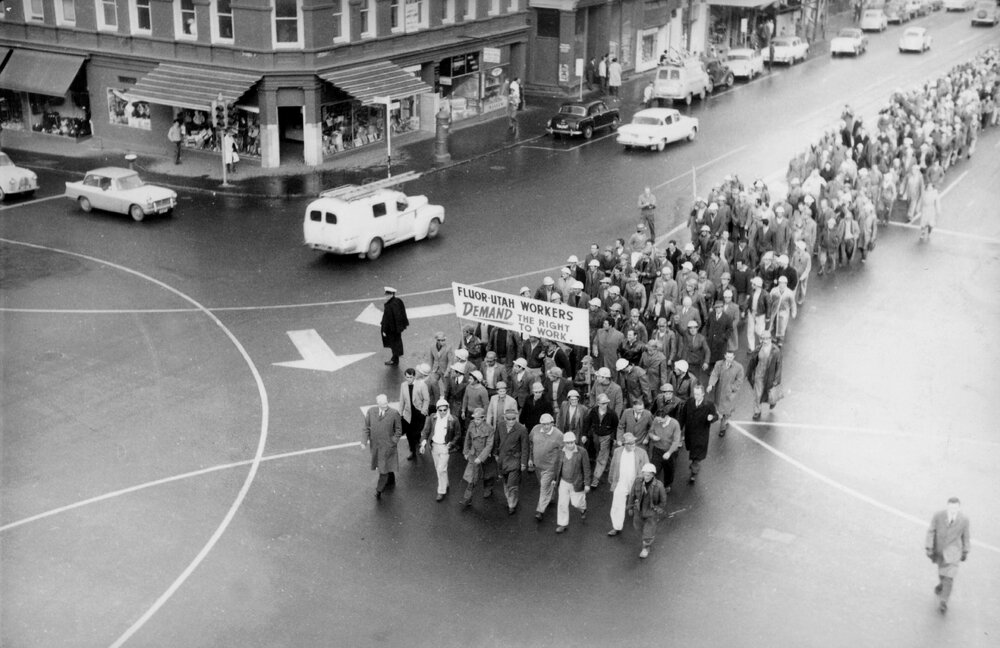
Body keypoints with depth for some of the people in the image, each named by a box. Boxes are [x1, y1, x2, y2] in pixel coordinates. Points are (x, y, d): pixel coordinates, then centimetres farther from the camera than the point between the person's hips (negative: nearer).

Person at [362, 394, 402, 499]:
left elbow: (398, 430, -4)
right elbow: (367, 428, 3)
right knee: (380, 464, 21)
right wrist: (364, 441, -6)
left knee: (384, 467, -1)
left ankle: (379, 490, 9)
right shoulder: (371, 411, -5)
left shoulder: (394, 414, -14)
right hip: (374, 444, 4)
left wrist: (393, 442, -13)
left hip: (387, 446, -4)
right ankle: (391, 481, 43)